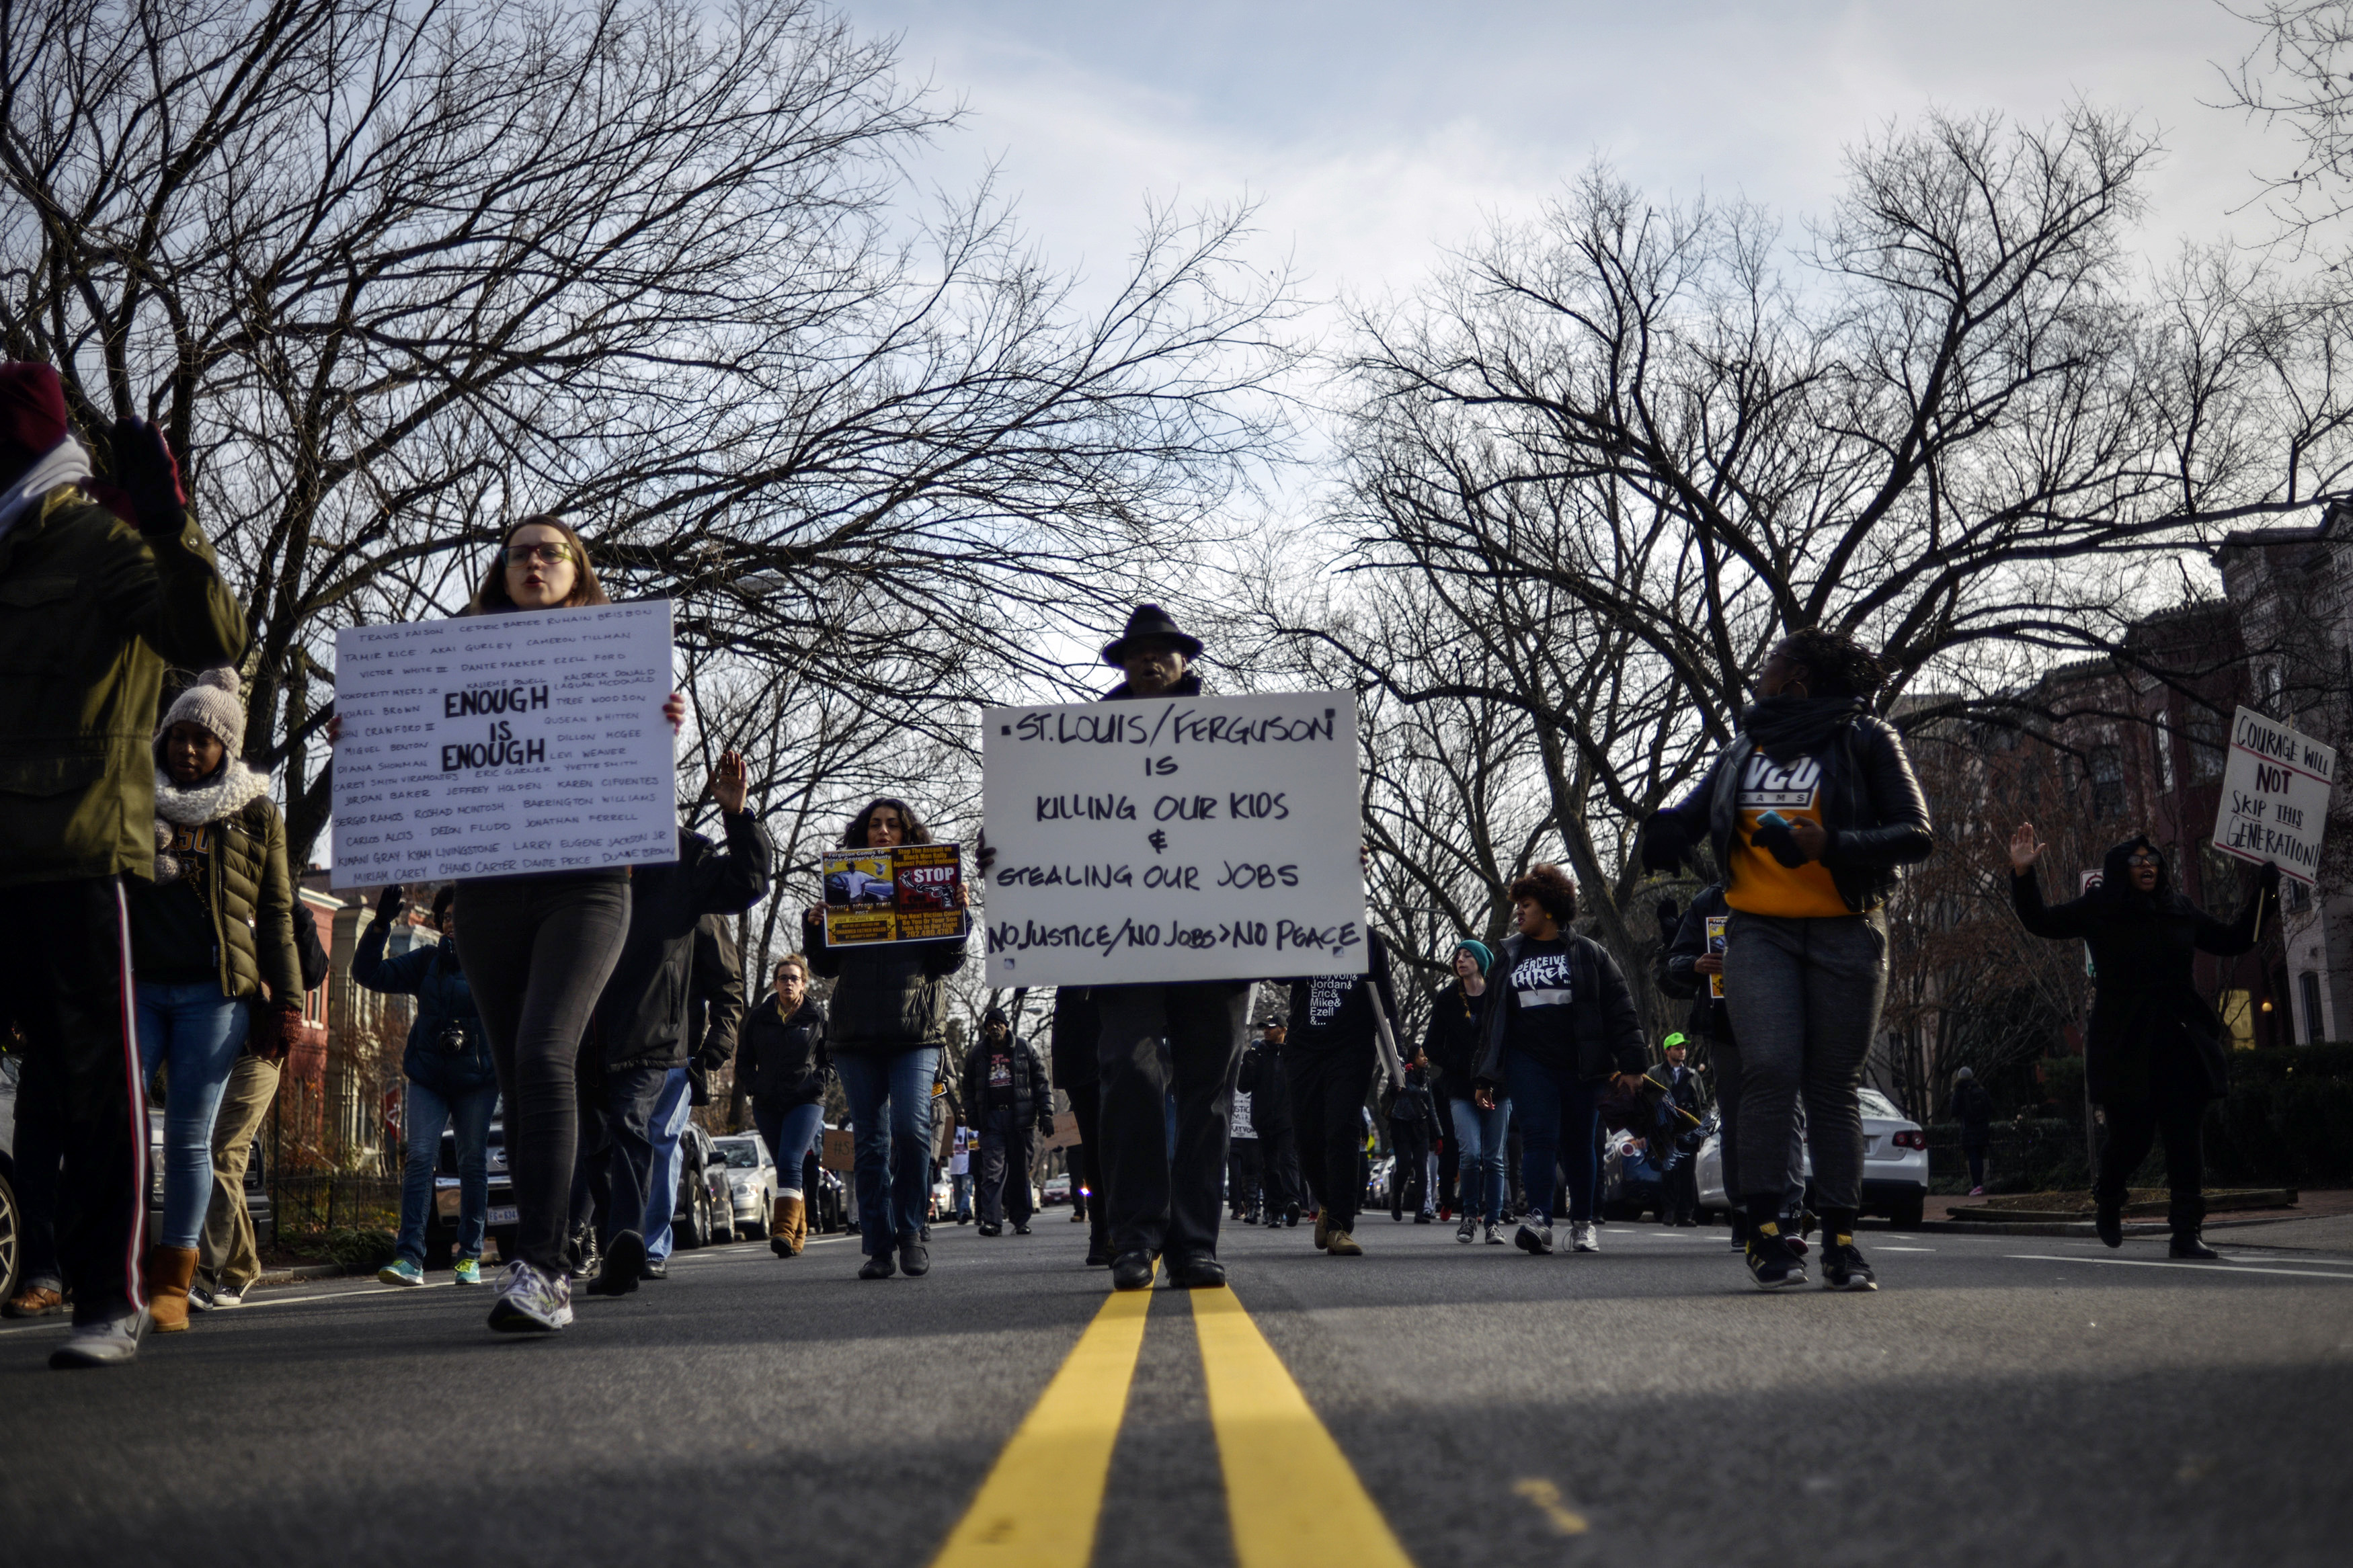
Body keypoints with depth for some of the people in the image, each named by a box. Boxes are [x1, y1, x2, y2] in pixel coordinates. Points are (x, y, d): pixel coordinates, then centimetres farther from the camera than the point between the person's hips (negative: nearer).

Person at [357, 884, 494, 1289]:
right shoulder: (427, 960, 7)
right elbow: (368, 973, 4)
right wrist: (381, 924, -7)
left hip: (477, 1078, -1)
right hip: (426, 1076, 1)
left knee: (473, 1163, 5)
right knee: (420, 1157, -11)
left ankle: (469, 1256, 14)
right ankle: (410, 1258, -16)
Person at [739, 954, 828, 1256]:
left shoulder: (818, 1017, 3)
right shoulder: (758, 1017, 9)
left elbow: (836, 1058, 8)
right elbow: (743, 1059, 17)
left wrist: (816, 1082, -6)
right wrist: (755, 1085, 1)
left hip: (806, 1102, -3)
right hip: (767, 1105, 3)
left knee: (790, 1164, -19)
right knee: (786, 1167, 8)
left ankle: (785, 1231, -29)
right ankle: (799, 1234, 18)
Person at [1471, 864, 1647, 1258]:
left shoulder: (1587, 953, 6)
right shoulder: (1510, 955, 15)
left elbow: (1620, 1010, 3)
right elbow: (1494, 1018, 18)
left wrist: (1631, 1064, -6)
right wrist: (1486, 1078, 14)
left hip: (1580, 1065, -1)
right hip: (1528, 1061, 1)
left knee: (1580, 1145, 6)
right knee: (1538, 1137, -15)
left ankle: (1583, 1224, 20)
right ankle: (1538, 1220, -25)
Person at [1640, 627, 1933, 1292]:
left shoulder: (1865, 740, 3)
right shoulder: (1741, 752, 17)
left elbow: (1916, 834, -3)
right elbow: (1687, 820, 23)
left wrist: (1831, 846, -18)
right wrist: (1662, 829, -3)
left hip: (1845, 934, -2)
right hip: (1760, 932, 2)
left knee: (1834, 1086, -1)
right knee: (1771, 1070, -15)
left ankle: (1840, 1239, 3)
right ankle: (1764, 1228, -13)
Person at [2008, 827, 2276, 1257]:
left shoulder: (2180, 912, 13)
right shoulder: (2098, 911, 2)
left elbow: (2233, 941, 23)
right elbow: (2041, 921, -2)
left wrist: (2264, 893, 16)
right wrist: (2023, 874, -15)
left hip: (2181, 1043, 3)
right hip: (2126, 1048, -3)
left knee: (2184, 1138, -4)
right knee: (2131, 1137, -1)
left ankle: (2186, 1232, -2)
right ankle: (2107, 1202, 30)